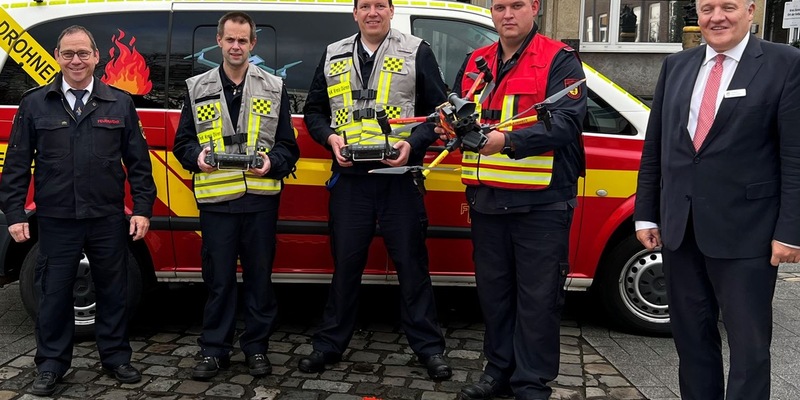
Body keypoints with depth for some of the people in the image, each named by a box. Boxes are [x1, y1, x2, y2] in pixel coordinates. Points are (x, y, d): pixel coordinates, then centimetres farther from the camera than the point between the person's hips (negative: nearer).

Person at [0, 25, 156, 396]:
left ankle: (116, 357, 27)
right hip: (56, 221, 0)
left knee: (113, 291, 10)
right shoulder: (34, 104, 4)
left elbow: (138, 162, 4)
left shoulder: (120, 103, 4)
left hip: (108, 219, 0)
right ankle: (51, 365, 25)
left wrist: (142, 209, -3)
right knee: (53, 293, 9)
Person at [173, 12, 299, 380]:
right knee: (218, 278, 5)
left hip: (261, 198, 0)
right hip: (216, 200, 0)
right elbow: (182, 143, 12)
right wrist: (197, 156, -9)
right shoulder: (197, 88, 10)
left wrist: (272, 163, -12)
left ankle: (256, 347, 21)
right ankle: (214, 350, 18)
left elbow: (288, 146, 8)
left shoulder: (273, 88, 9)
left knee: (259, 276, 7)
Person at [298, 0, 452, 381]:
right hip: (348, 177, 3)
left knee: (411, 262, 3)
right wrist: (330, 137, -3)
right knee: (345, 262, 9)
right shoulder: (333, 56, 12)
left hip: (400, 175, -2)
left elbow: (439, 110, 3)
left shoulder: (417, 52, 3)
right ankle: (330, 343, 22)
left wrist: (413, 143, -12)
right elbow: (313, 110, 17)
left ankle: (429, 347, 14)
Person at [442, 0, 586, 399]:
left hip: (541, 202, -5)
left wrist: (507, 140, -29)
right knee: (493, 290, 15)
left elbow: (564, 123, -16)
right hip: (486, 200, 6)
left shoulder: (560, 60, -3)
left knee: (538, 297, 3)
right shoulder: (474, 62, 14)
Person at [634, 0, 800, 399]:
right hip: (679, 229, 5)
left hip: (744, 232, -4)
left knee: (749, 343, 6)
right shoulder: (676, 65, 10)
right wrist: (646, 214, 8)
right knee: (690, 334, 15)